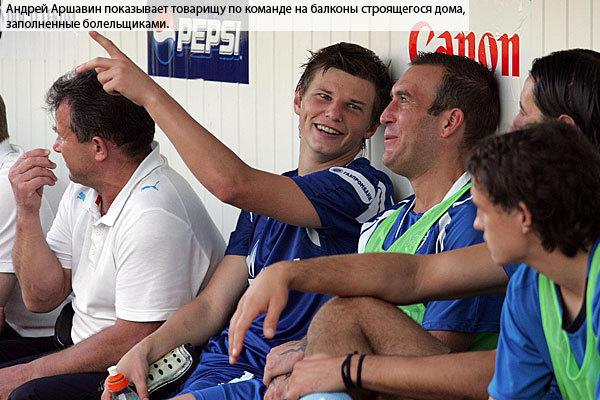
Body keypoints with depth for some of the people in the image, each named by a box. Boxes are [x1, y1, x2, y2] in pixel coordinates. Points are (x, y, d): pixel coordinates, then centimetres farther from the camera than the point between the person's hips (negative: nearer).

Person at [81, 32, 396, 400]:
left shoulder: (367, 187, -8)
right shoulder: (267, 196, 20)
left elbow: (231, 183, -20)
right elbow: (212, 305, 15)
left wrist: (149, 93, -14)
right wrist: (144, 350, -4)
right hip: (224, 365, 7)